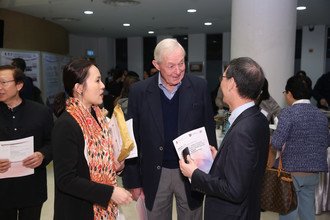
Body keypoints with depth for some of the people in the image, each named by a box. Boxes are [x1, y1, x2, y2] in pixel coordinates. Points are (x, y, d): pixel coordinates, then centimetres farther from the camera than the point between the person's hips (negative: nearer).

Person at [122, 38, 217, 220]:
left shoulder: (199, 87, -6)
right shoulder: (139, 91, -6)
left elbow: (209, 130, 1)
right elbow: (132, 139, -1)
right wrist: (133, 181, 0)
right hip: (155, 175, 0)